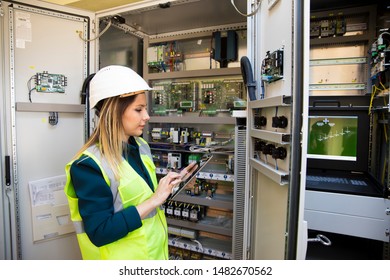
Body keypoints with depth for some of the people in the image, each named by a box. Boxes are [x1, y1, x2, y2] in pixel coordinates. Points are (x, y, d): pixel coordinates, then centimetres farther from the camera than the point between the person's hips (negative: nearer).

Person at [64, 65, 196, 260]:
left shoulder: (141, 147, -1)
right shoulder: (90, 165, -24)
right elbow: (100, 233, -26)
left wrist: (167, 184, -5)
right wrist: (155, 200, -29)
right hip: (123, 256, -7)